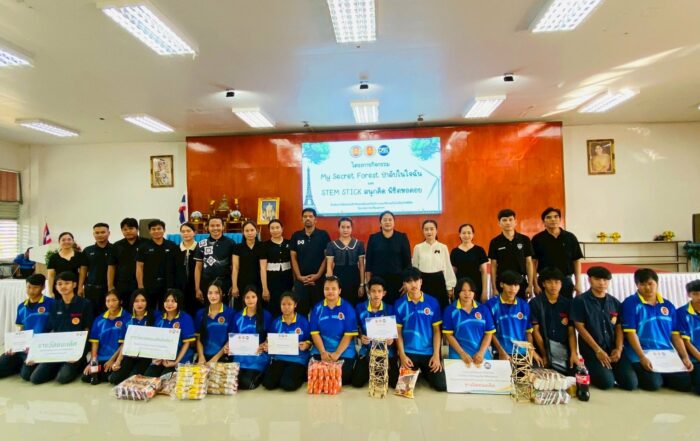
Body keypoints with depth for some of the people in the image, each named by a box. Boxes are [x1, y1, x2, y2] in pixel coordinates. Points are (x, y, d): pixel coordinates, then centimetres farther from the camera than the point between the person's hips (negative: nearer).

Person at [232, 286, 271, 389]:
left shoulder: (266, 315, 0)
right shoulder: (237, 316, 10)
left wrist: (263, 346, -21)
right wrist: (229, 346, -8)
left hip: (258, 356, -3)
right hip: (240, 356, 4)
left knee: (246, 383, -21)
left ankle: (260, 376, 11)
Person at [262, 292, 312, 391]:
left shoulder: (303, 321, -1)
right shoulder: (276, 322, 7)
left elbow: (309, 340, 2)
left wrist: (306, 345, -20)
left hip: (297, 359, -3)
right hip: (279, 357, 3)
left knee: (288, 384, -25)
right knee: (268, 383, -19)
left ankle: (300, 376, 8)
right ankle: (283, 374, 11)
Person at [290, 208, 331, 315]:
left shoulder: (323, 235, 0)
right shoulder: (296, 236, 7)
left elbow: (327, 257, -1)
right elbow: (293, 258, 6)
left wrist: (318, 275, -10)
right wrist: (299, 276, -5)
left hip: (319, 279, -1)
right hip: (300, 279, 2)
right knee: (301, 310, 6)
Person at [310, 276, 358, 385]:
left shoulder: (347, 308, -4)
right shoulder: (317, 308, 4)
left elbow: (349, 334, -8)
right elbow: (315, 333, 0)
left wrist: (337, 353, -16)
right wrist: (323, 352, -12)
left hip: (344, 353, -2)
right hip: (320, 352, 2)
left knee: (342, 379, -16)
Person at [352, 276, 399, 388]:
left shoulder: (390, 309, -6)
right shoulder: (360, 308, -5)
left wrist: (392, 339, -18)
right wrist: (361, 337, -14)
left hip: (386, 351, 0)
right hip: (367, 350, 1)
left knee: (395, 383, -13)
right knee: (357, 382, -12)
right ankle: (371, 372, 23)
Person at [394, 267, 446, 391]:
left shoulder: (432, 302, -3)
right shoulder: (399, 304, -4)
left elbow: (436, 331, 0)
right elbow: (398, 332, -1)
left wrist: (436, 354, -7)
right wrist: (402, 355, -9)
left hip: (429, 352, 1)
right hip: (408, 352, 0)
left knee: (441, 386, -7)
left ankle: (425, 372, 24)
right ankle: (416, 373, 26)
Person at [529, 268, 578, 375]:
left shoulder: (567, 303, 9)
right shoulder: (535, 303, 0)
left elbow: (571, 331, 5)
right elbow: (535, 330, -3)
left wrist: (574, 353, -9)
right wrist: (544, 355, -9)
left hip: (565, 352, 3)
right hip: (543, 348, -3)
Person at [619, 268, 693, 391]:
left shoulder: (667, 305, 12)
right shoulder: (630, 303, -6)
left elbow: (675, 334, 12)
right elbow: (631, 333, -12)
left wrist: (685, 357, 1)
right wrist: (642, 357, -19)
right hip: (641, 355, -5)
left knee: (685, 383, -10)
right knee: (653, 383, -23)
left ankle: (662, 376, 19)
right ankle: (639, 376, 10)